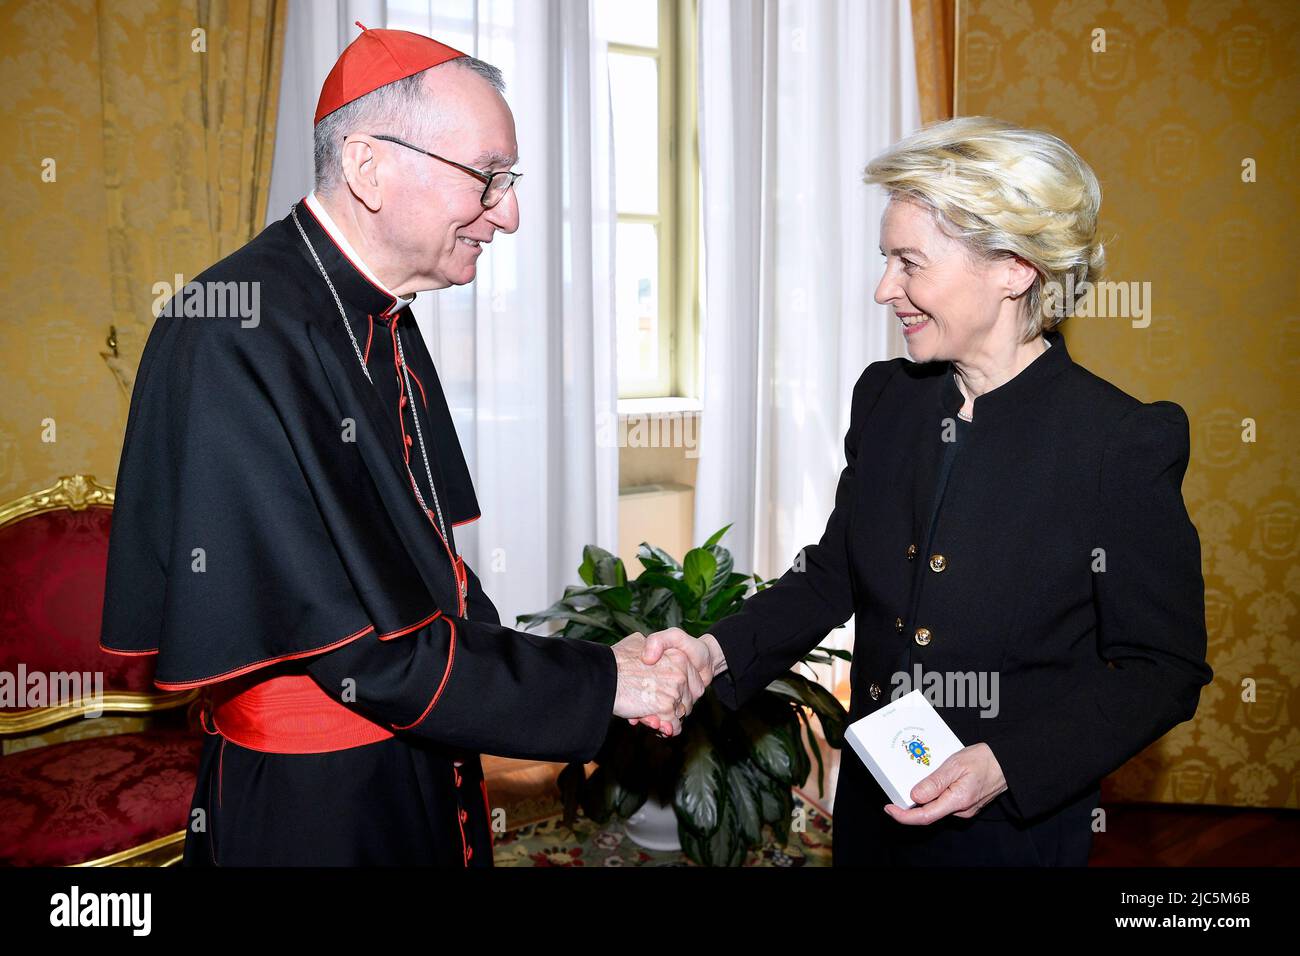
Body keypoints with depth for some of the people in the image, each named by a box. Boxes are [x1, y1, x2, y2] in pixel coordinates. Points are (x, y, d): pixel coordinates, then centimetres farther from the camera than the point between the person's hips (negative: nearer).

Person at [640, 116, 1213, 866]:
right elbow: (833, 575, 5)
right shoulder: (884, 397, -1)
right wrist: (719, 652, -10)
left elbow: (1162, 667, -12)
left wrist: (1007, 765, -23)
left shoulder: (1127, 441, -17)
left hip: (1016, 824, -5)